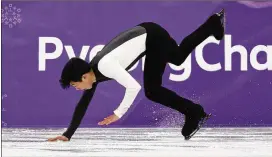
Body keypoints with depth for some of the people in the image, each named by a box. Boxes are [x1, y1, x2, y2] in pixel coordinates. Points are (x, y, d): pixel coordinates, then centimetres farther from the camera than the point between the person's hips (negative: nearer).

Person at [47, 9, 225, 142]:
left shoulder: (104, 65, -31)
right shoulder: (93, 72, -4)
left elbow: (134, 87, -34)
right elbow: (83, 104, 3)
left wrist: (118, 114, -27)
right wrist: (68, 134, 2)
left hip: (153, 36, -8)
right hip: (144, 35, 8)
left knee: (152, 90, -10)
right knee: (179, 58, 31)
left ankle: (195, 113, 0)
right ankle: (214, 23, 48)